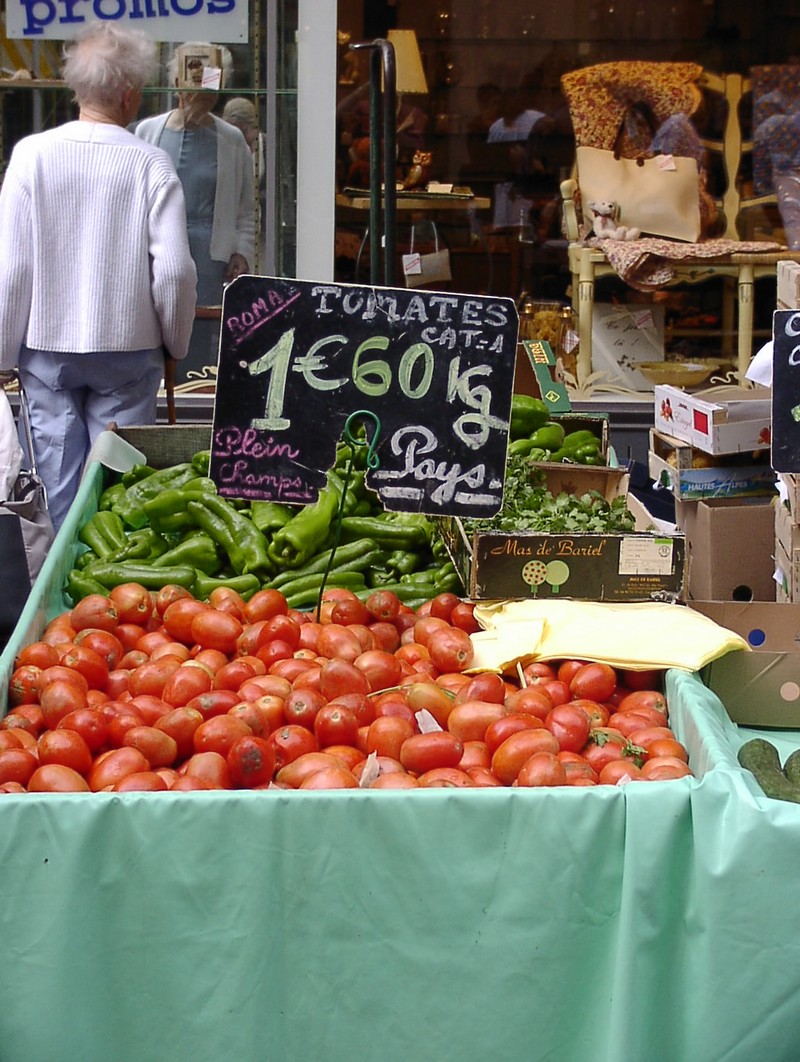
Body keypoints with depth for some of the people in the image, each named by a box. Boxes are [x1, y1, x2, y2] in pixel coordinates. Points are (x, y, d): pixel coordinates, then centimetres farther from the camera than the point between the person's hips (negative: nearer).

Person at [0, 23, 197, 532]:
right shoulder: (151, 164, -10)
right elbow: (174, 270, -11)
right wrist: (175, 346, 5)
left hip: (48, 344, 1)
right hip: (128, 346, -1)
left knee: (61, 482, 9)